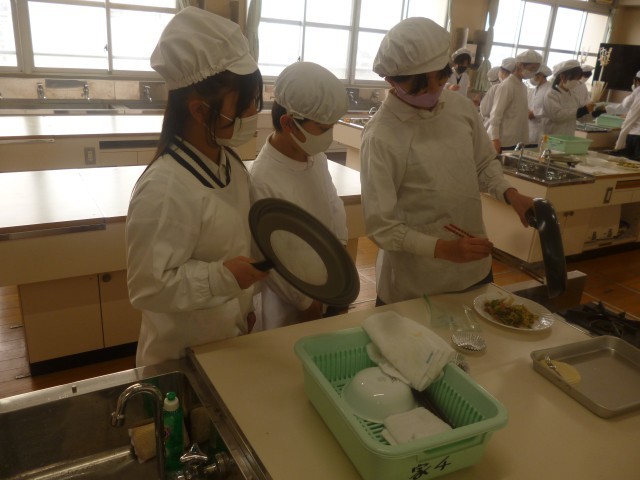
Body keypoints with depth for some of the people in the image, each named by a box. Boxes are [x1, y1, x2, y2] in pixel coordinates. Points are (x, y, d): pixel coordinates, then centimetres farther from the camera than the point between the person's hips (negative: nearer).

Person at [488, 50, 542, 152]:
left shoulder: (523, 87, 14)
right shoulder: (507, 86, -11)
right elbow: (496, 114, -15)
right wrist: (495, 140, -20)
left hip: (516, 142, 8)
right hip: (502, 142, -8)